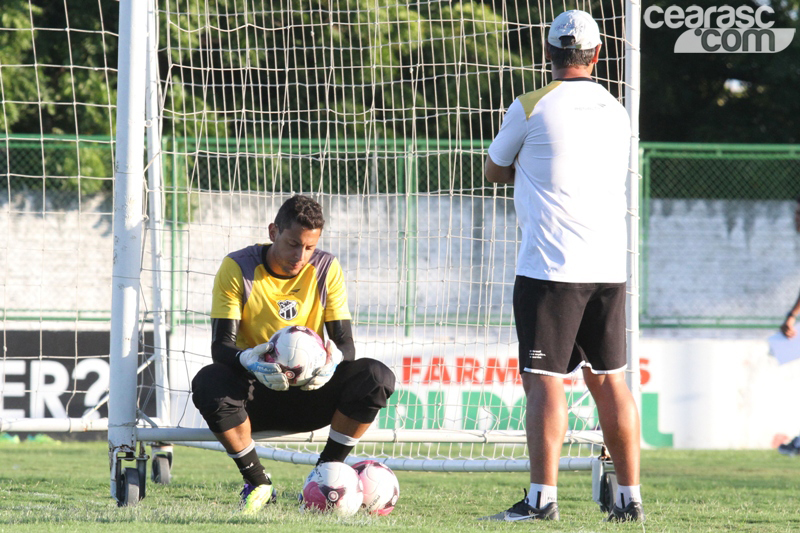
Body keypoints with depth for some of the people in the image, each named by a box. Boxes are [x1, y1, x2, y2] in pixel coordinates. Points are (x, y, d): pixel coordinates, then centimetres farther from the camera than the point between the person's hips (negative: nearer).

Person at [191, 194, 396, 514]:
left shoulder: (326, 269, -2)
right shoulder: (238, 268, -9)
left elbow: (345, 342, -7)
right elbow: (220, 347, -17)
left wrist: (334, 358, -33)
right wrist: (250, 360, -41)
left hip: (309, 396, 2)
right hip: (255, 395, -2)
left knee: (376, 377, -25)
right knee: (208, 383, -36)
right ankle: (257, 484, -14)